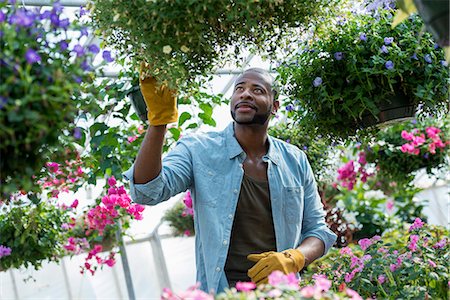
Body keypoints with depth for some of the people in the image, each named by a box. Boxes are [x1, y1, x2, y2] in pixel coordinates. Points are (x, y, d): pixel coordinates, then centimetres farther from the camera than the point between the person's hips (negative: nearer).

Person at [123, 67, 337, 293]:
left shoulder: (295, 161, 8)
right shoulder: (198, 150, 0)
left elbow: (318, 229, 14)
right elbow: (146, 191, -14)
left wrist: (294, 258, -7)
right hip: (219, 290, -3)